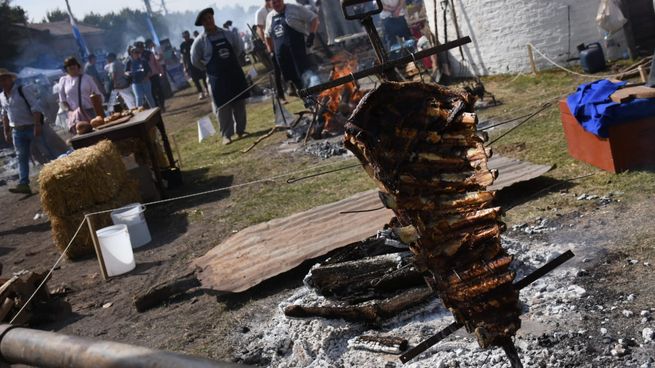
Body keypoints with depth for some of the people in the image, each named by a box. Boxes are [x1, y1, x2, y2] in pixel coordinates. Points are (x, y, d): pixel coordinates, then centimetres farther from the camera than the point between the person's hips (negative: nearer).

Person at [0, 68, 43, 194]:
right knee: (21, 158, 4)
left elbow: (36, 108, -18)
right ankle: (23, 184, 4)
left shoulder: (23, 91, -12)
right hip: (17, 131, 6)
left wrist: (37, 126, -26)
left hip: (31, 127, -6)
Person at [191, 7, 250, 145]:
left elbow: (237, 49, 17)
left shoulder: (227, 34, 1)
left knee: (239, 103, 7)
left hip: (235, 73, 3)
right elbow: (195, 61, 0)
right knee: (223, 107, -2)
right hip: (217, 78, -3)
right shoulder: (200, 41, -8)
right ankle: (226, 135, 6)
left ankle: (241, 130, 20)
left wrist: (230, 63, 12)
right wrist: (210, 69, 5)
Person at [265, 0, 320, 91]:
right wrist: (272, 51, 23)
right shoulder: (270, 17, 16)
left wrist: (311, 35, -14)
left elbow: (314, 18, -2)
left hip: (298, 51, -6)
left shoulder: (295, 9, -1)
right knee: (292, 78, 9)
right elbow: (268, 36, 30)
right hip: (281, 55, 6)